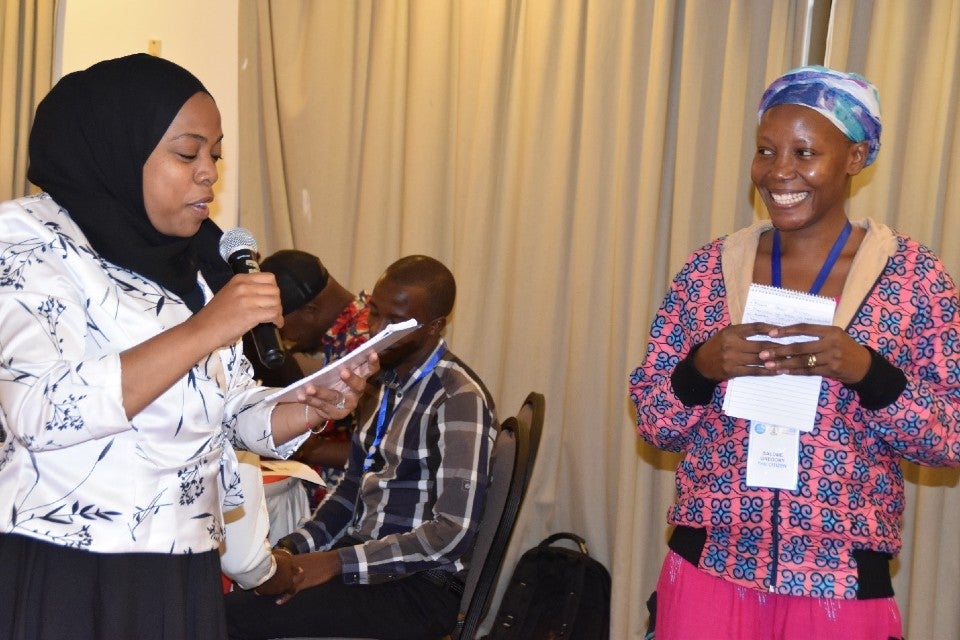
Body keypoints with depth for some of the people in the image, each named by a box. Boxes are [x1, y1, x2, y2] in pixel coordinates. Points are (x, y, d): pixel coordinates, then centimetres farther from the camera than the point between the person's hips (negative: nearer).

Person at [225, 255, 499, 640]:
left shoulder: (460, 400, -16)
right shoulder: (382, 383, 11)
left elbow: (454, 532, -21)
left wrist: (337, 562, -20)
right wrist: (295, 547, 2)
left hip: (420, 584, -8)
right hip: (363, 557, 8)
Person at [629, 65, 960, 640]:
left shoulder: (913, 275, -4)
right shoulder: (709, 269, 1)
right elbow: (655, 424, 3)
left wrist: (865, 371, -21)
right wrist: (703, 367, -16)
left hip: (843, 586, -1)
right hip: (708, 567, 2)